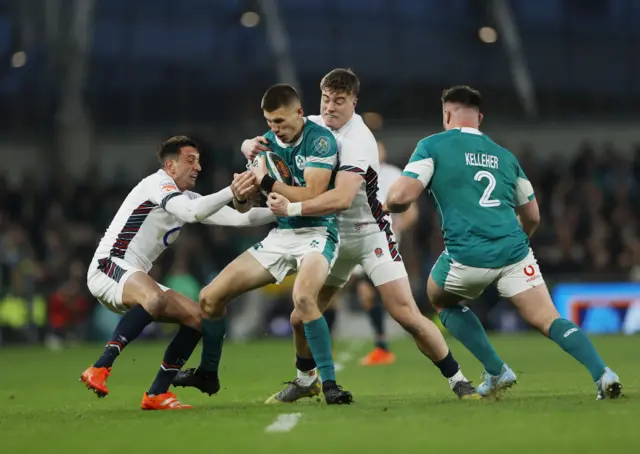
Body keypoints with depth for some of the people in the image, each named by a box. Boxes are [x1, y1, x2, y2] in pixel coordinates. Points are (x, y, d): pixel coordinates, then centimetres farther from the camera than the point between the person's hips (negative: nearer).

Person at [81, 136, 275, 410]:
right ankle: (99, 370, -37)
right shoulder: (157, 183, -8)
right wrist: (231, 192, -33)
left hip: (134, 278, 10)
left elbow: (238, 218, 17)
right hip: (108, 266, -10)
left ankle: (157, 394, 1)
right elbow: (191, 212, -28)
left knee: (196, 316, 3)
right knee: (155, 299, -38)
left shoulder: (188, 198, 19)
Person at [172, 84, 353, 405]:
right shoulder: (267, 142, 6)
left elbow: (312, 196, -24)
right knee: (211, 297, 3)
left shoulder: (320, 139, -14)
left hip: (316, 232, -7)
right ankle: (208, 375, 25)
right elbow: (243, 207, 9)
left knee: (303, 297, -37)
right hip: (280, 234, 7)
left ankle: (329, 384, -28)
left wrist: (267, 182, -21)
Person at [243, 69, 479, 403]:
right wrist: (250, 146, -18)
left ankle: (457, 380, 1)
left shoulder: (358, 140, -24)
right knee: (301, 318, 3)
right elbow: (261, 143, 5)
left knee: (407, 316, -13)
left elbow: (341, 198, -37)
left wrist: (292, 208, -35)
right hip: (331, 237, 6)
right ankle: (306, 380, 30)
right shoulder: (311, 126, -3)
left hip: (370, 235, -6)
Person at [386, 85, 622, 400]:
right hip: (514, 250, 3)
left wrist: (388, 204, 18)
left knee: (440, 299, 26)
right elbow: (532, 217, 26)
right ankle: (602, 374, -21)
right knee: (549, 320, 2)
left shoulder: (432, 146, 6)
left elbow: (401, 197, -6)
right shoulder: (504, 156, 21)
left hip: (467, 256, -3)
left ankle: (496, 372, 17)